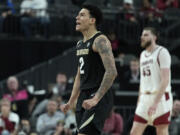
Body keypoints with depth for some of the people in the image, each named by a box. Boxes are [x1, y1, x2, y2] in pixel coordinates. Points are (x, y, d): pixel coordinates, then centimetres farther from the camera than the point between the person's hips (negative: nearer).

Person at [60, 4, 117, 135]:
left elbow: (111, 72, -22)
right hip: (84, 96, 10)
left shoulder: (100, 40, -12)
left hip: (99, 96, -9)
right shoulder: (80, 44, 17)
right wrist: (71, 102, 20)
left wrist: (96, 99, -28)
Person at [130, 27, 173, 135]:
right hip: (145, 97, 8)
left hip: (160, 97, -8)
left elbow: (165, 80, -16)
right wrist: (139, 101, 20)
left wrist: (155, 102, -23)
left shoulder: (162, 52, -8)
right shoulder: (143, 55, 18)